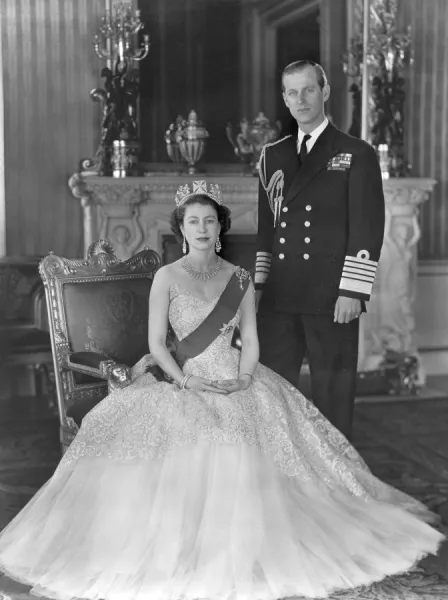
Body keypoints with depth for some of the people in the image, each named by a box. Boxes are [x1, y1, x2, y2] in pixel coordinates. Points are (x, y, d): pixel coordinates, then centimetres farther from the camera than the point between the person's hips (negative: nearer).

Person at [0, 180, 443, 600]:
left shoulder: (239, 279, 12)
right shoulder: (166, 277, 3)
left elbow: (250, 340, 8)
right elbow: (157, 344, -2)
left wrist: (243, 378, -10)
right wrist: (185, 380, -17)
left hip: (234, 382, 3)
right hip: (180, 380, -2)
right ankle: (179, 548, -16)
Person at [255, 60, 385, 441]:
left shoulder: (357, 155, 1)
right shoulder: (273, 156, 15)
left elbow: (368, 228, -5)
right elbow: (263, 224, 16)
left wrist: (353, 291, -13)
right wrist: (255, 282, 8)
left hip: (333, 299, -4)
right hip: (279, 298, 4)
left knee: (333, 394, 5)